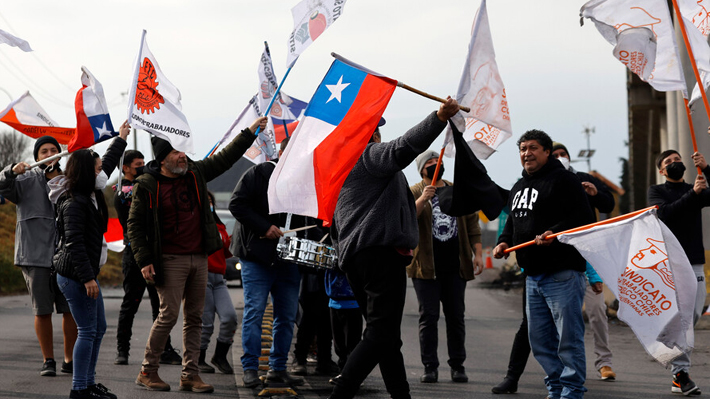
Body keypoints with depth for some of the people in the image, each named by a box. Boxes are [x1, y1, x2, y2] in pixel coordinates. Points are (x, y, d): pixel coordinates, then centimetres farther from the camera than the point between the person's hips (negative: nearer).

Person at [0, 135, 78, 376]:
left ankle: (69, 359, 13)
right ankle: (48, 360, 12)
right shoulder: (27, 181, 6)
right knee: (42, 311, 2)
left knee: (71, 311, 1)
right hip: (35, 256, -1)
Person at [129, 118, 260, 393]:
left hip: (199, 258, 6)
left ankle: (190, 375, 11)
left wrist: (249, 132, 22)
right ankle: (147, 371, 4)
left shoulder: (195, 173, 9)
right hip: (170, 260, -6)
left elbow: (225, 158, 22)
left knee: (194, 317, 6)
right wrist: (144, 260, -10)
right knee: (169, 314, -10)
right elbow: (135, 224, -3)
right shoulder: (147, 185, -6)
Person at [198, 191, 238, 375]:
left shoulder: (219, 227, 21)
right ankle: (199, 359, 11)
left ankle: (220, 356, 8)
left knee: (230, 317, -9)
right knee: (206, 322, -6)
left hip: (218, 278, 6)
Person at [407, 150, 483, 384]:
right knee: (428, 316, -2)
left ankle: (458, 366, 13)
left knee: (456, 316, 6)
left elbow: (472, 225, 15)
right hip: (426, 267, -3)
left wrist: (478, 254, 5)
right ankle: (430, 367, 4)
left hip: (455, 267, 3)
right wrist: (422, 200, -27)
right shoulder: (414, 193, 2)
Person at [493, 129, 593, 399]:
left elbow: (583, 219, -15)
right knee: (539, 340, 12)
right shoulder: (518, 188, 20)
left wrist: (556, 233, -27)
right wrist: (504, 241, 13)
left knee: (568, 337, -6)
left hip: (562, 273, -9)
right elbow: (513, 222, 32)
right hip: (533, 275, 9)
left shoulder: (563, 180, -7)